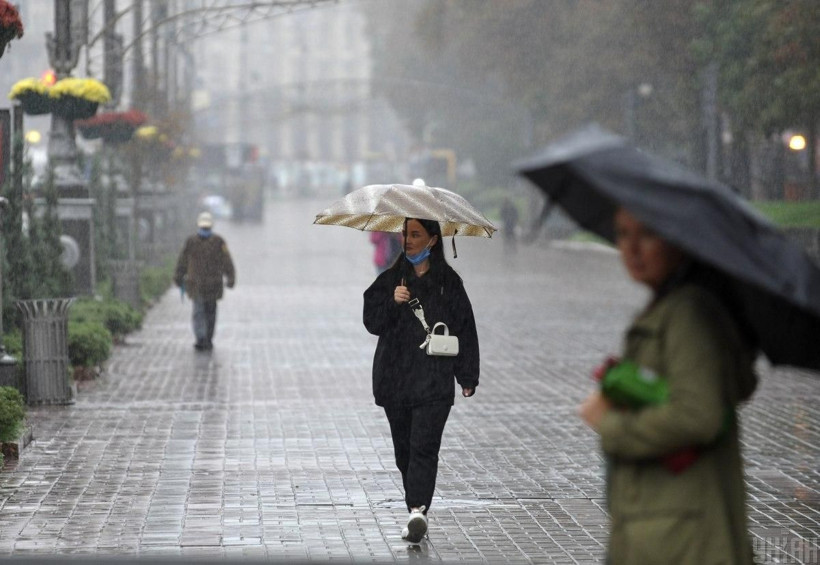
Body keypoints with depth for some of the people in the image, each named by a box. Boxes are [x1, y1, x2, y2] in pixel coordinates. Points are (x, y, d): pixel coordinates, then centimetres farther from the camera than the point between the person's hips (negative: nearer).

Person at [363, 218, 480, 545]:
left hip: (435, 380, -3)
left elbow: (465, 329, 5)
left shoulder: (448, 282, 3)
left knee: (423, 447, -15)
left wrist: (467, 377, 2)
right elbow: (372, 321, 2)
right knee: (404, 450, 9)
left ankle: (418, 510, -26)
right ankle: (417, 513, 20)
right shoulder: (390, 279, 9)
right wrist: (392, 302, -17)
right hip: (395, 379, 4)